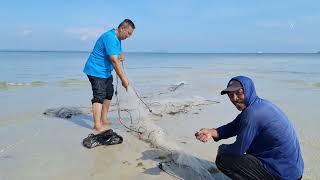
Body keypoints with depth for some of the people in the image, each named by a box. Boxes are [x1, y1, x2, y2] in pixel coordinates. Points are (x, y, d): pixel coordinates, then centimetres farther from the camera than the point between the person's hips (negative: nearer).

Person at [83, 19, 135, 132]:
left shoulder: (117, 39, 9)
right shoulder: (110, 37, -23)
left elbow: (117, 56, 21)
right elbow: (114, 61, -28)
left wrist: (120, 56, -5)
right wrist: (123, 79, -27)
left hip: (106, 72, 11)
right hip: (96, 71, -11)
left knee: (108, 93, 15)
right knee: (99, 97, -14)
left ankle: (104, 120, 27)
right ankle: (98, 126, -12)